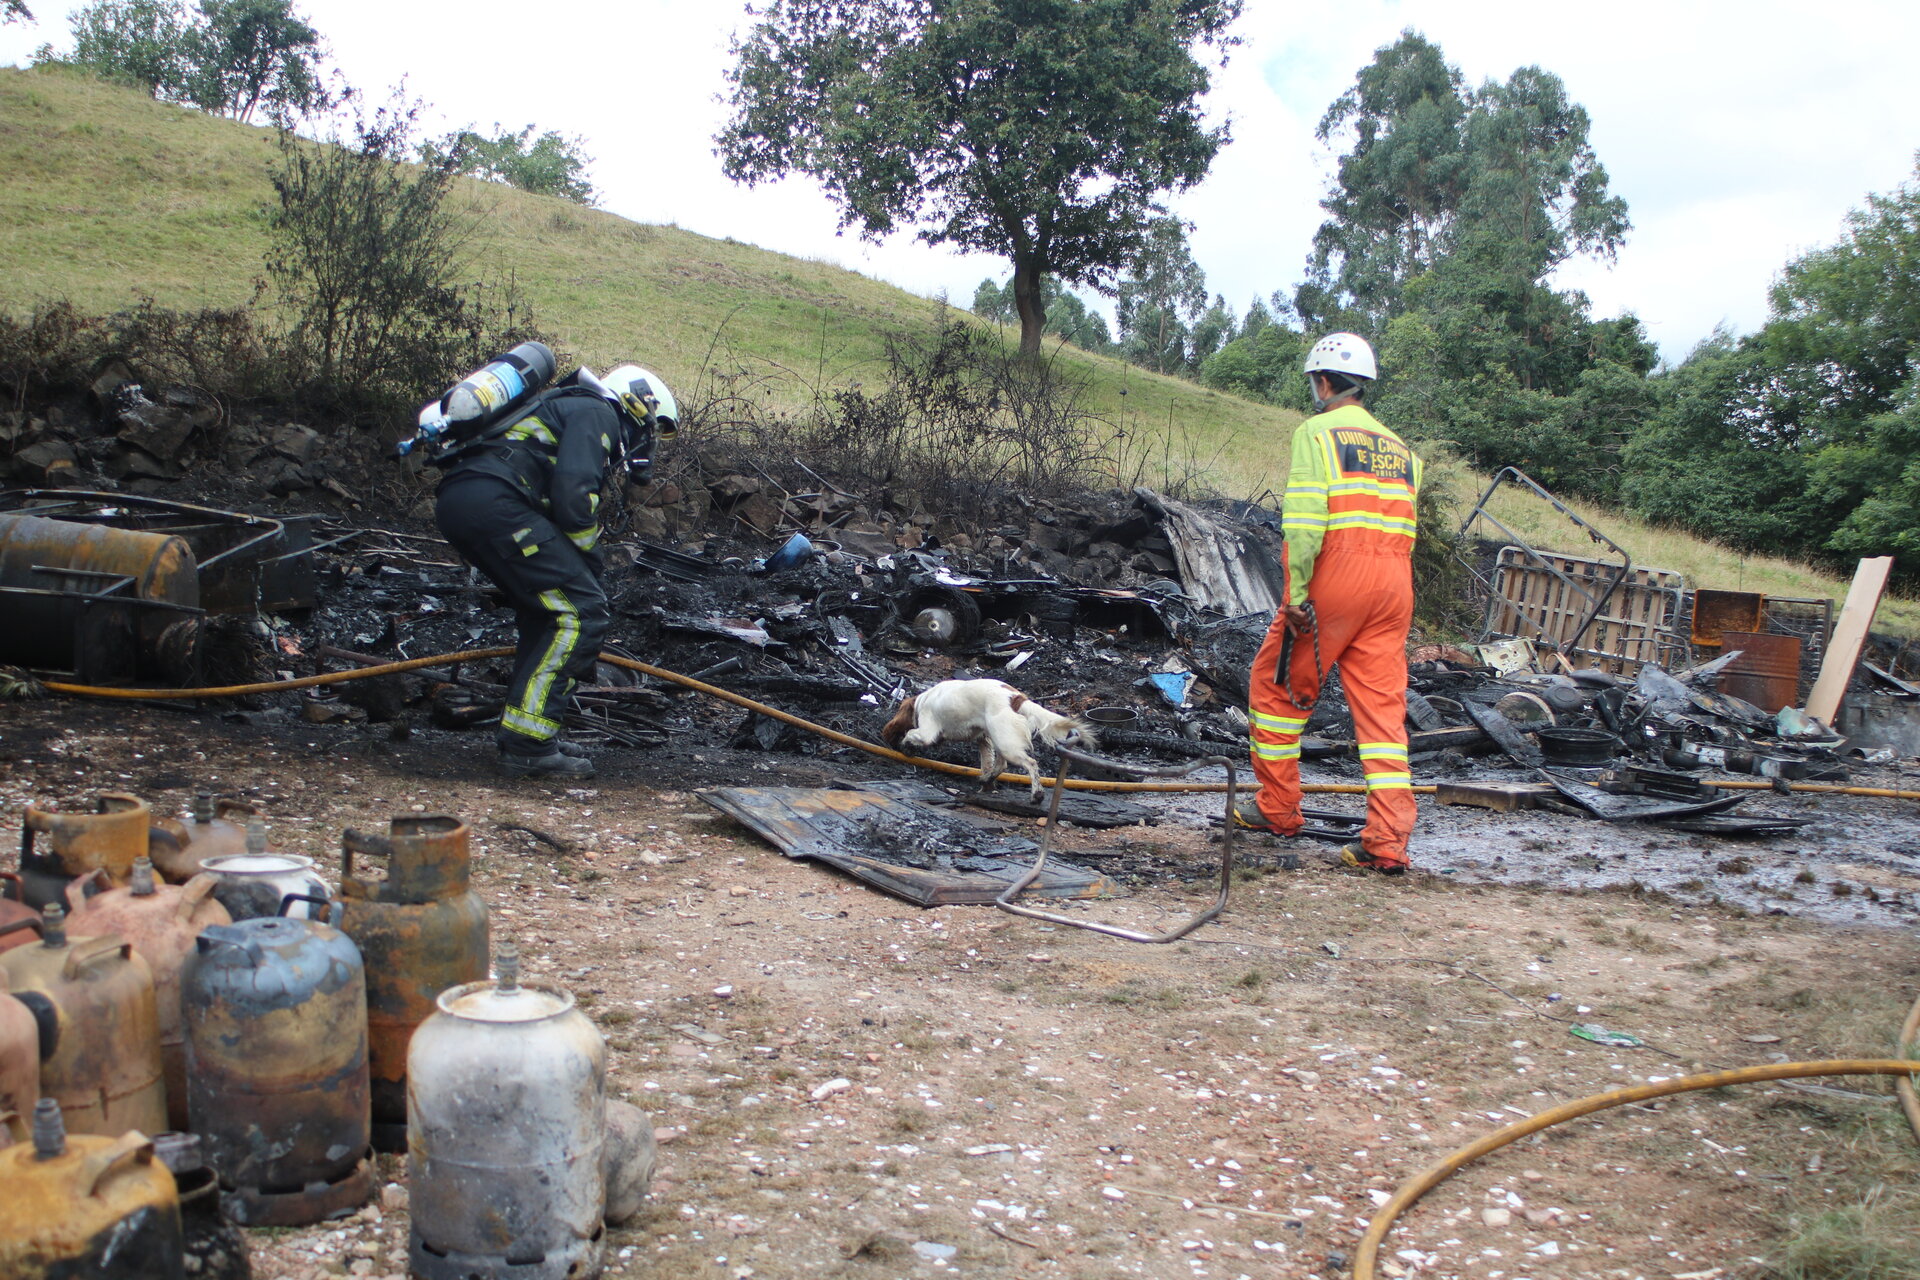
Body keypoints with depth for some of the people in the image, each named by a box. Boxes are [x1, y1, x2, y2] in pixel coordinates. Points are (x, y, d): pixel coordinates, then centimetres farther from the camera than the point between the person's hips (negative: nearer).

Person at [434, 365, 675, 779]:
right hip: (493, 500, -10)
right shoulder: (597, 413, 6)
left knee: (549, 610, 20)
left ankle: (521, 732, 21)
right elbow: (573, 492, -11)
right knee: (581, 612, -8)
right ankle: (528, 744, -10)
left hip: (453, 503, 10)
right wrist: (591, 555, 3)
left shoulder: (565, 407, 36)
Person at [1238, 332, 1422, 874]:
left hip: (1334, 572, -6)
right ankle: (1388, 843, -1)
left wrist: (1297, 593, -13)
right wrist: (1387, 588, 14)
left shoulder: (1317, 431, 0)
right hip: (1394, 583, 6)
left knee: (1277, 686, 11)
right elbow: (1403, 527, 14)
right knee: (1382, 707, 4)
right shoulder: (1400, 447, 21)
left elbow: (1304, 519, -12)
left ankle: (1277, 808, 21)